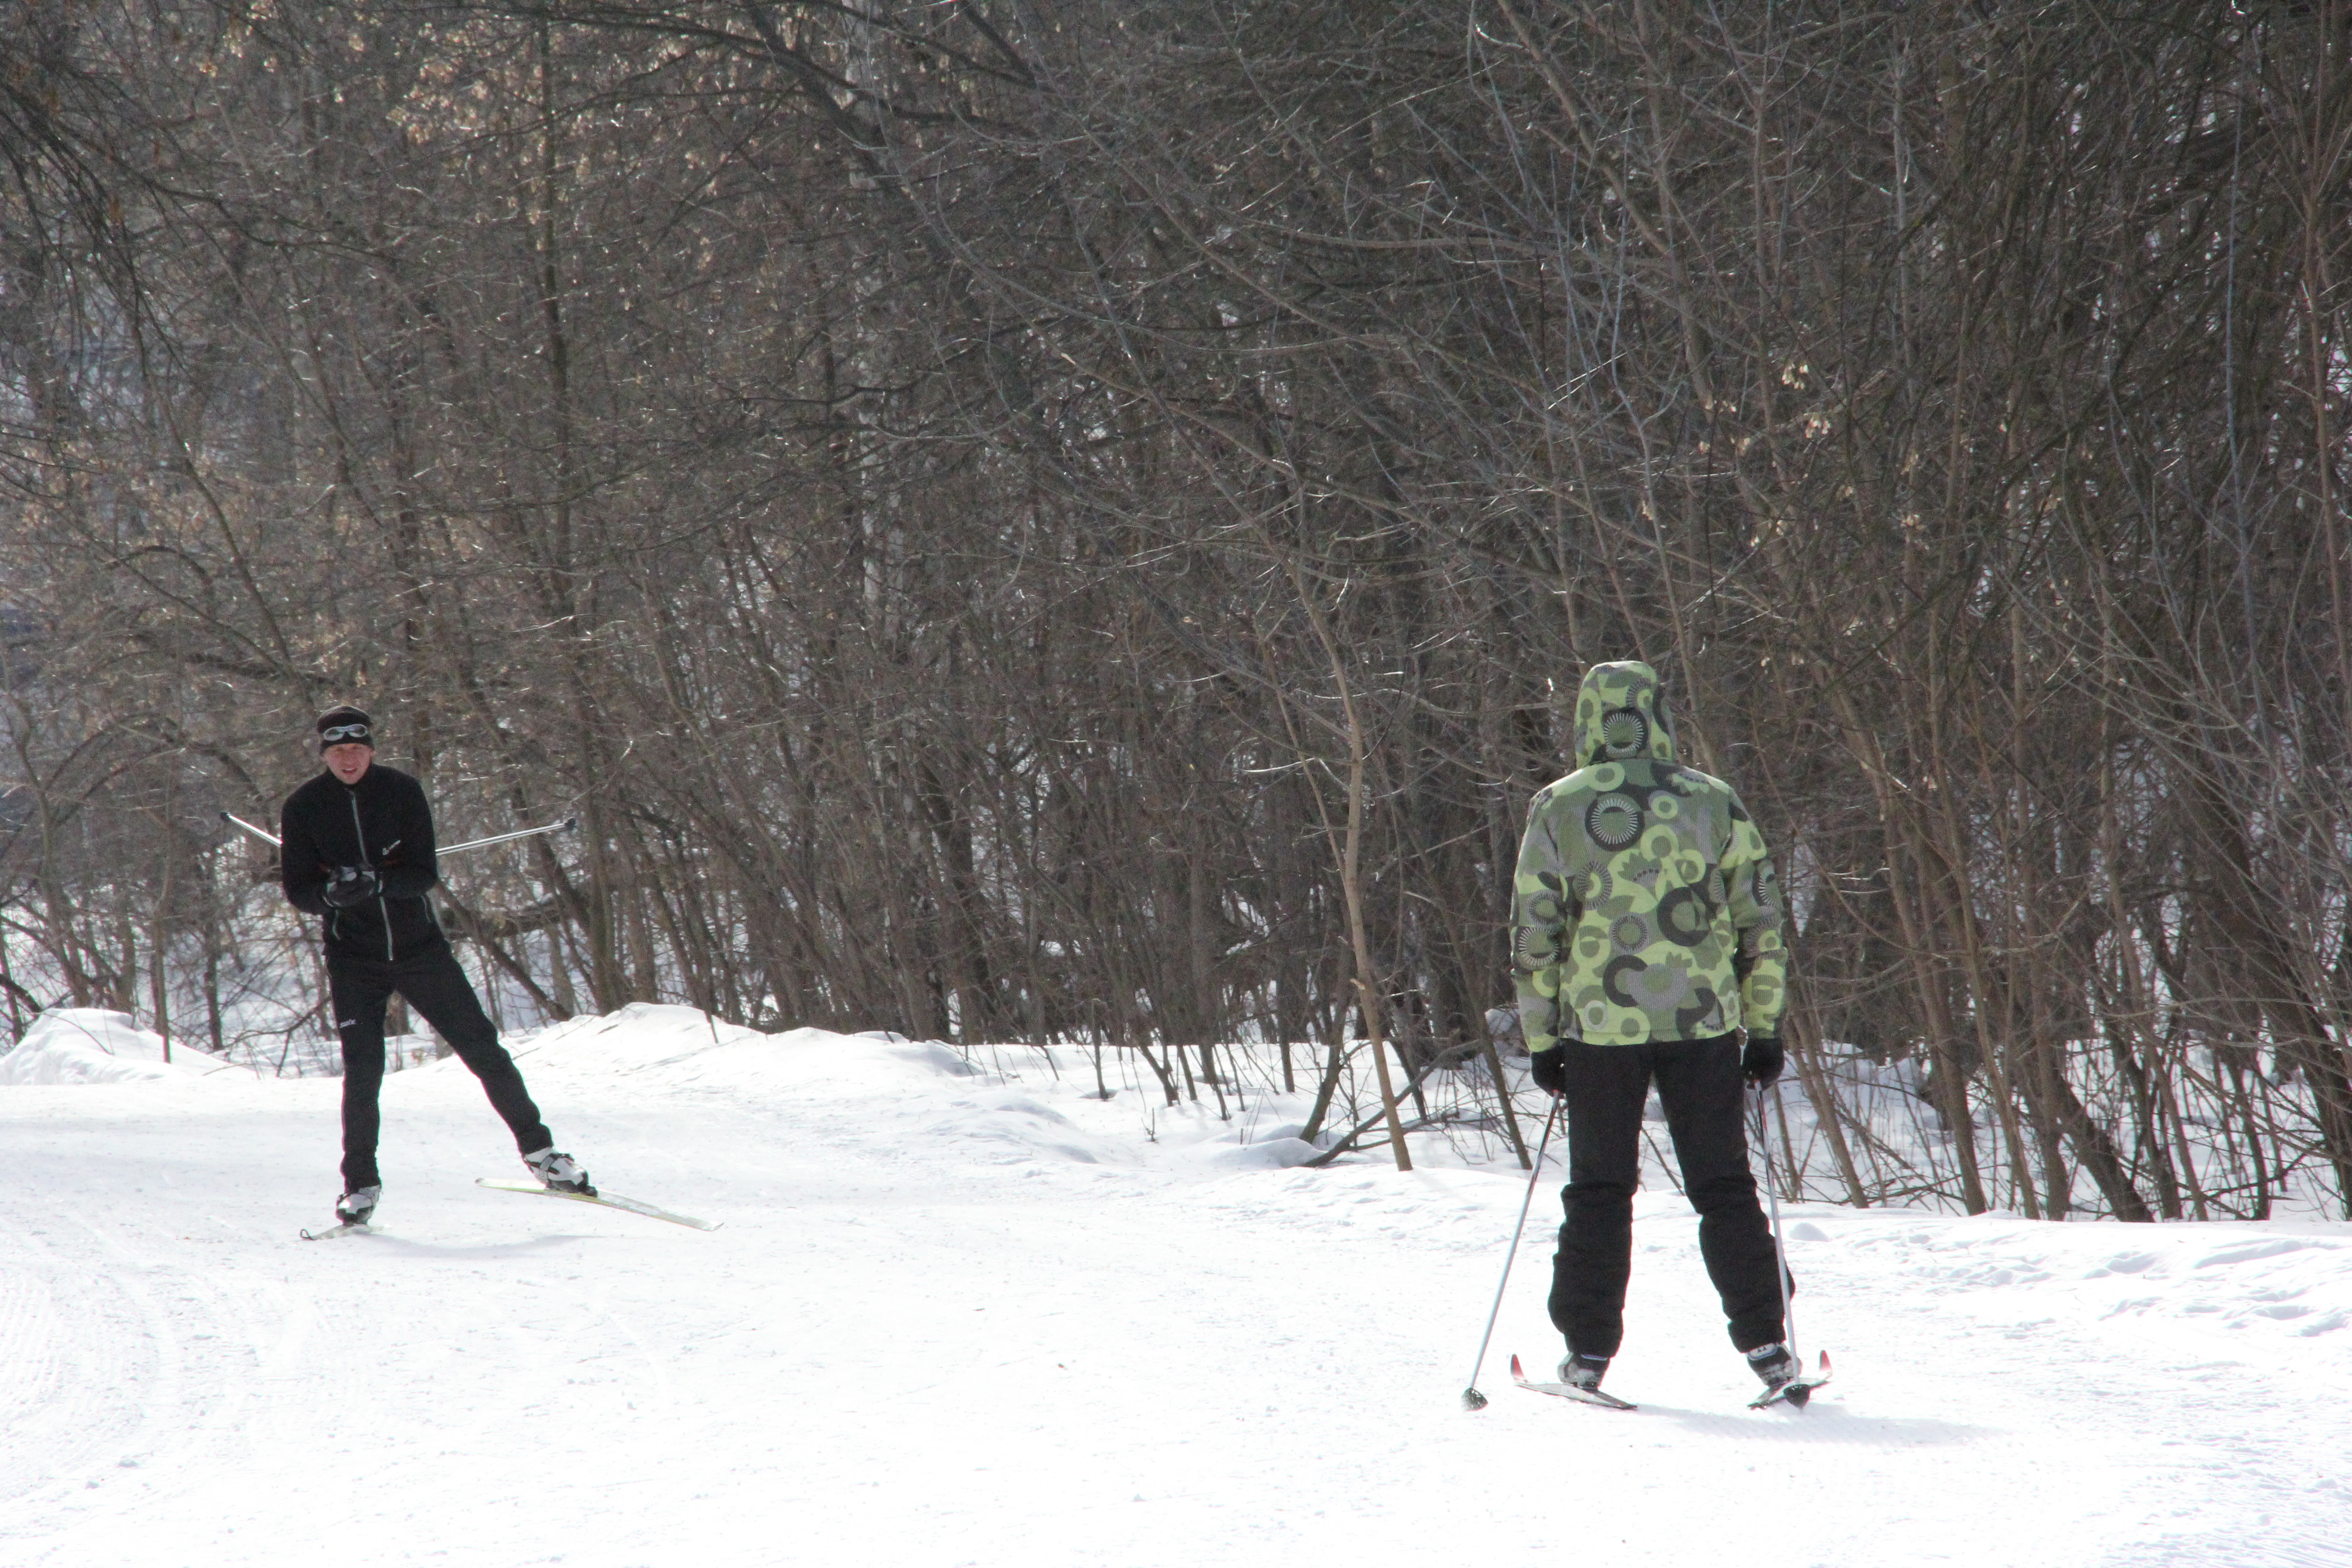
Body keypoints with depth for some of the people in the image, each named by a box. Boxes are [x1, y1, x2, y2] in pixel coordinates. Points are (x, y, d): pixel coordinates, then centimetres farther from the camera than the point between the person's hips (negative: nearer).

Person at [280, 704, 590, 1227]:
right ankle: (361, 1184, 7)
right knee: (362, 1073, -8)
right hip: (354, 960, -1)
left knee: (482, 1047, 2)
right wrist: (332, 893, -28)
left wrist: (376, 881, -30)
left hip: (418, 946, 1)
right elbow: (297, 890, -5)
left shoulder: (402, 792, -7)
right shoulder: (304, 808, -6)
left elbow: (426, 874, -11)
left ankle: (537, 1149, 15)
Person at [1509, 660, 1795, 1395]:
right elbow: (1761, 920, 5)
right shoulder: (1713, 800, 3)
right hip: (1703, 1021, 1)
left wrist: (1542, 1039, 5)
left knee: (1599, 1190, 9)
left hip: (1600, 1025, -1)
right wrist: (1764, 1027, 12)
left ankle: (1589, 1348, 8)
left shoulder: (1558, 809, -2)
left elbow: (1533, 935, -2)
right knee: (1723, 1185, 9)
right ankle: (1764, 1342, 4)